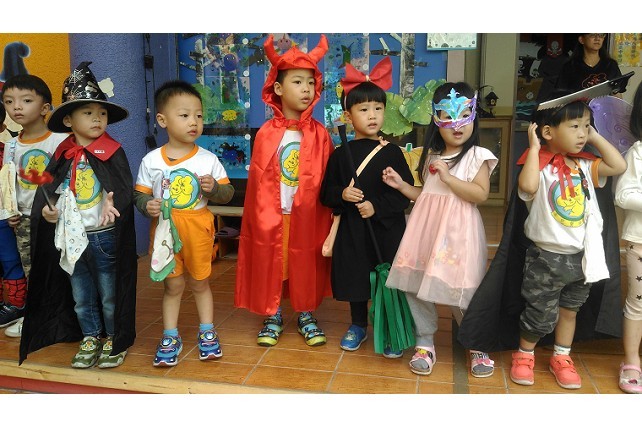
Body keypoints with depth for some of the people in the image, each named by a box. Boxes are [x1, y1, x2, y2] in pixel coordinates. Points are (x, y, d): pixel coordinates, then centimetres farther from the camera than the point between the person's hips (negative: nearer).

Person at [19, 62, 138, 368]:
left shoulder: (113, 152, -10)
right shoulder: (63, 155, 3)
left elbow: (124, 187, -17)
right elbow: (48, 187, 12)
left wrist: (112, 203, -37)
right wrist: (46, 209, -7)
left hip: (105, 236, -5)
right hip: (71, 238, 5)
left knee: (110, 294, 10)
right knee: (80, 296, 19)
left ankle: (115, 340, 29)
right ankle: (90, 338, 37)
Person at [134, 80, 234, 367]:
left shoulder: (208, 159, -5)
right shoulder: (151, 161, -5)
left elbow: (228, 193, -1)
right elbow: (140, 193, 2)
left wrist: (214, 188, -22)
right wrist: (147, 206, -18)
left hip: (198, 229, 0)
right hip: (166, 230, 0)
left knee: (200, 282, 15)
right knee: (173, 285, 11)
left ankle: (207, 333, 30)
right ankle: (170, 338, 26)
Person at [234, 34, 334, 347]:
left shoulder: (319, 134, -2)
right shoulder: (266, 134, -4)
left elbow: (328, 179, -1)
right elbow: (258, 179, -3)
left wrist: (326, 215, -5)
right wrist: (264, 215, -6)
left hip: (307, 214, 1)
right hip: (271, 214, 0)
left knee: (306, 264, 11)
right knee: (270, 263, 9)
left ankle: (306, 315, 29)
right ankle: (272, 317, 27)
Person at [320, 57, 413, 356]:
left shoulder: (392, 153, -3)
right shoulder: (340, 155, 2)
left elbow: (405, 193, -5)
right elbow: (326, 193, 5)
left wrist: (377, 206, -16)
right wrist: (342, 194, -15)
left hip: (387, 230, -2)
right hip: (352, 230, 2)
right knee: (354, 279, 13)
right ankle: (358, 326, 35)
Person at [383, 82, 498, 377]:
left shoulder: (478, 156, -2)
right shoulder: (432, 155, 15)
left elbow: (480, 194, -14)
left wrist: (448, 177, -17)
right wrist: (401, 185, 9)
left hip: (457, 232, -5)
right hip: (426, 228, 6)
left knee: (460, 290, -3)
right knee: (414, 285, 3)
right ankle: (425, 344, 20)